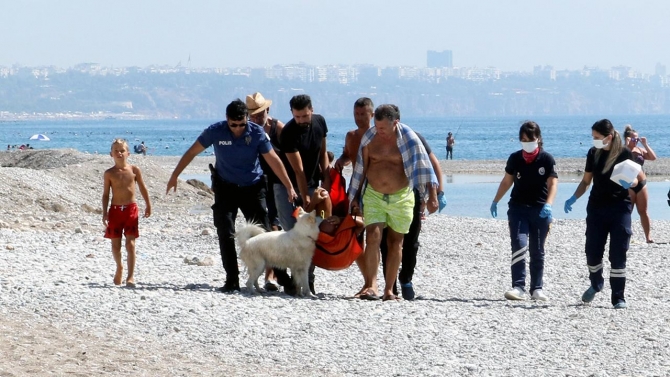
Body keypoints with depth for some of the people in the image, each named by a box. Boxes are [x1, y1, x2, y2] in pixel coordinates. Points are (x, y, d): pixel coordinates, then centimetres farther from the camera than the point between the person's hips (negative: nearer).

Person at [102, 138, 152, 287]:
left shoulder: (134, 170, 1)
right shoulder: (109, 173, 1)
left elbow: (142, 187, 11)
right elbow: (106, 194, 3)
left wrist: (148, 205, 12)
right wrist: (105, 213, -2)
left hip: (131, 209, -1)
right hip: (115, 210, 1)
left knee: (130, 244, -8)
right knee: (115, 244, 8)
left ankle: (130, 276, -9)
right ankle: (119, 268, 35)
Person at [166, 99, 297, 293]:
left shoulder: (257, 133, -14)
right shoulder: (216, 131, -13)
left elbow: (273, 160, -9)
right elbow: (191, 152, -2)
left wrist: (289, 187, -10)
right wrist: (174, 176, 0)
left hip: (253, 188, 0)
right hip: (225, 188, 0)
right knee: (225, 234, -6)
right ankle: (232, 281, -2)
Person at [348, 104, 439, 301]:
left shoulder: (408, 139, -11)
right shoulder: (369, 137, -3)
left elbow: (424, 167, -10)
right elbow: (361, 169, 7)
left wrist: (432, 195, -17)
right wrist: (355, 197, 10)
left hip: (401, 196, -1)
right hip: (373, 195, 1)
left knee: (396, 242, 5)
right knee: (373, 237, -13)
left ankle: (389, 289, 10)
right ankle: (370, 285, -16)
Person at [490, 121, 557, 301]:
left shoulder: (546, 159, -5)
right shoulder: (515, 158, 3)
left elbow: (553, 184, -12)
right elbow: (507, 181, 15)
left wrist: (548, 205, -27)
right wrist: (495, 201, 16)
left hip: (540, 210, -1)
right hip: (518, 208, 1)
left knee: (537, 252, 7)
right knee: (519, 246, -14)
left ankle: (536, 289, 15)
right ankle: (518, 287, -19)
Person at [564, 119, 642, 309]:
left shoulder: (625, 153, -7)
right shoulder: (593, 153, 5)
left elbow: (635, 179, -2)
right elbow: (586, 181, 13)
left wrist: (629, 183, -25)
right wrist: (573, 198, -1)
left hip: (619, 208, -4)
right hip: (596, 208, 4)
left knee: (618, 254, -4)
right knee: (592, 251, 5)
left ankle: (619, 298, 3)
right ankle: (596, 284, 33)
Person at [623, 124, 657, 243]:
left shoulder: (639, 150, 9)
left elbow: (653, 157, 2)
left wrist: (645, 144, -3)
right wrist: (626, 145, -24)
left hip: (641, 184, 5)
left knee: (643, 212, 5)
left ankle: (648, 237, 7)